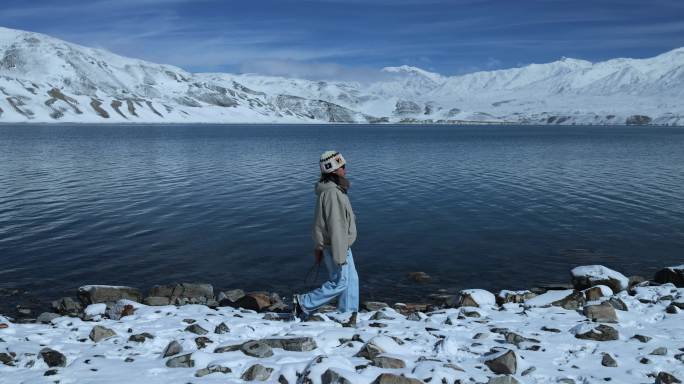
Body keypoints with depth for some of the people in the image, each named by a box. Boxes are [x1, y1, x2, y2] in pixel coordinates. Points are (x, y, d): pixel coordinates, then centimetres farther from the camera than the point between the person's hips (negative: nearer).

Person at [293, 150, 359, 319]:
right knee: (339, 283, 0)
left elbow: (324, 220, 14)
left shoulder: (333, 188, 8)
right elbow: (335, 225, -26)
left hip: (342, 244, 10)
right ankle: (304, 303, 8)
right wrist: (340, 255, -23)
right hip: (335, 246, -10)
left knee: (351, 280, 15)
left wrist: (319, 247, 19)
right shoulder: (332, 192, -24)